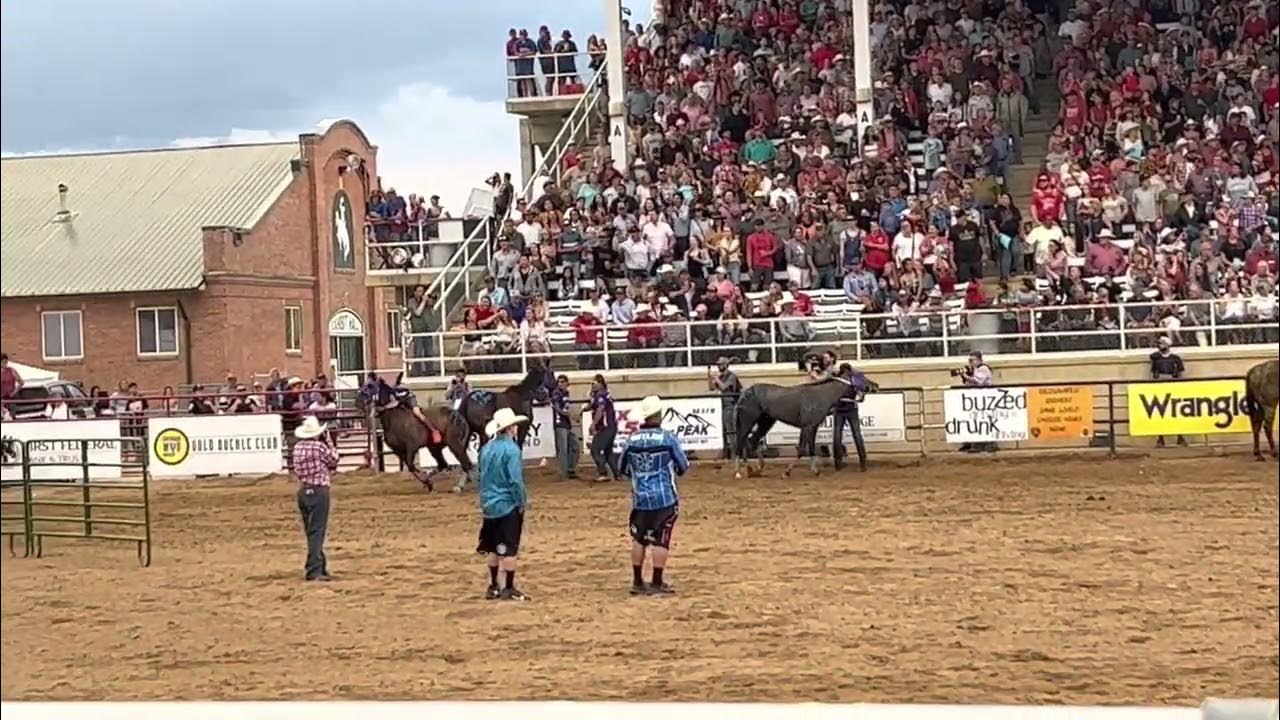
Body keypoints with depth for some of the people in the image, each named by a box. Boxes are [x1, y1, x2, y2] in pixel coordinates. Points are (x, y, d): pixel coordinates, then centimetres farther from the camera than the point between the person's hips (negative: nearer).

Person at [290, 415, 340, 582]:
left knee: (311, 531, 15)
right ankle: (314, 570, -9)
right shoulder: (320, 447, -14)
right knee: (317, 532, -6)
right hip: (319, 491, -7)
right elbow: (334, 460, 0)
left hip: (303, 491, 7)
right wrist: (327, 441, 9)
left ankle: (320, 567, 25)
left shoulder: (297, 448, 4)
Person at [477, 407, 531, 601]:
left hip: (489, 505, 7)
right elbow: (515, 480, -20)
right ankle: (508, 589, 1)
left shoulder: (487, 448, 6)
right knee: (509, 548, -1)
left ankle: (493, 587, 20)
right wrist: (521, 502, -9)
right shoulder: (511, 449, -17)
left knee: (493, 547, 14)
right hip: (508, 505, -7)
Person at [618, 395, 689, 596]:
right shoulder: (667, 438, -9)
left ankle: (637, 582, 20)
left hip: (640, 497, 3)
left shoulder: (632, 439, -2)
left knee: (639, 538, 15)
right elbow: (683, 467, 0)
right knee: (660, 540, 2)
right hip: (664, 497, -3)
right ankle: (657, 583, 2)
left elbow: (623, 468, 10)